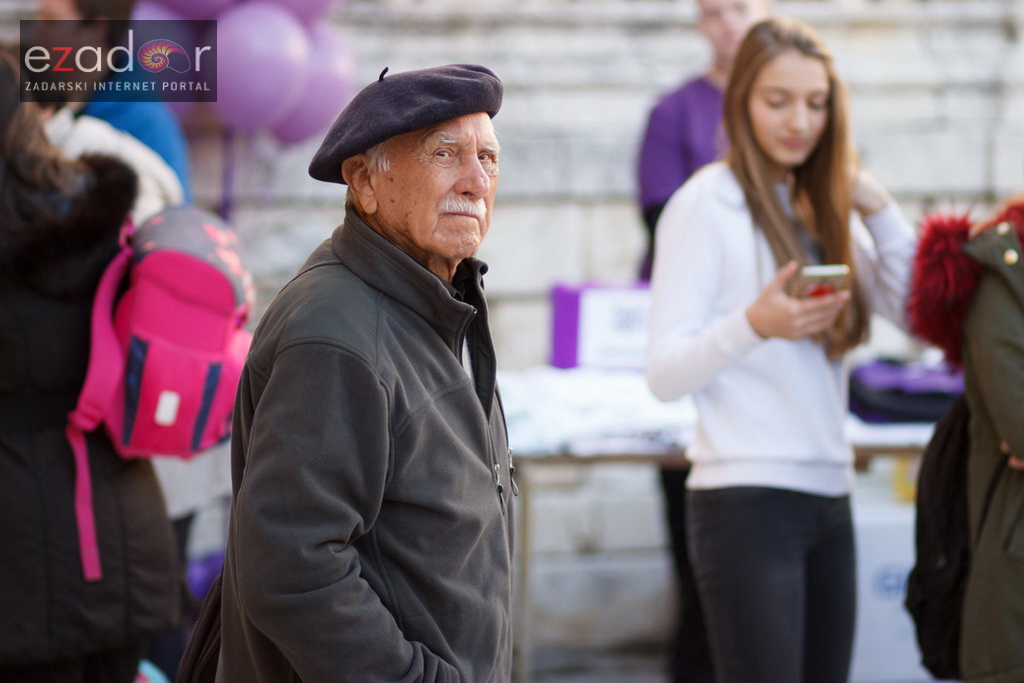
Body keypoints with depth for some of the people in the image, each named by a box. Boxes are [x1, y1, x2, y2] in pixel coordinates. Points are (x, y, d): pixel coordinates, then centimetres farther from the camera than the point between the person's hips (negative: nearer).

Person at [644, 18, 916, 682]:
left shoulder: (824, 207, 16)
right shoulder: (707, 203, -5)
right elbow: (664, 372, -11)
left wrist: (878, 209, -2)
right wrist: (755, 323, -28)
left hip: (828, 496, 7)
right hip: (746, 497, -7)